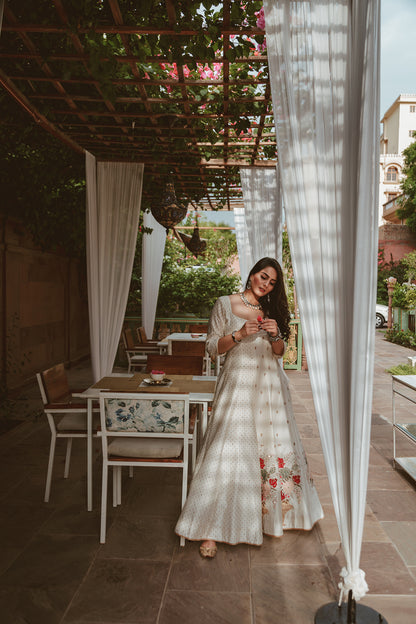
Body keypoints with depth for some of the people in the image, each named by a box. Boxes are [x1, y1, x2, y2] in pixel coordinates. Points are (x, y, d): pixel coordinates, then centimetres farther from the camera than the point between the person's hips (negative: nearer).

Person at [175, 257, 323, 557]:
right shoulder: (225, 305, 0)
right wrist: (240, 334, -17)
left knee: (277, 445, 10)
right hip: (238, 384, -5)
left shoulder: (271, 310, 13)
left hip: (270, 387, 5)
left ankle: (273, 513, 32)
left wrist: (275, 334, -7)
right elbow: (213, 347, -2)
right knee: (229, 451, -8)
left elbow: (280, 352, 13)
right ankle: (211, 529, 3)